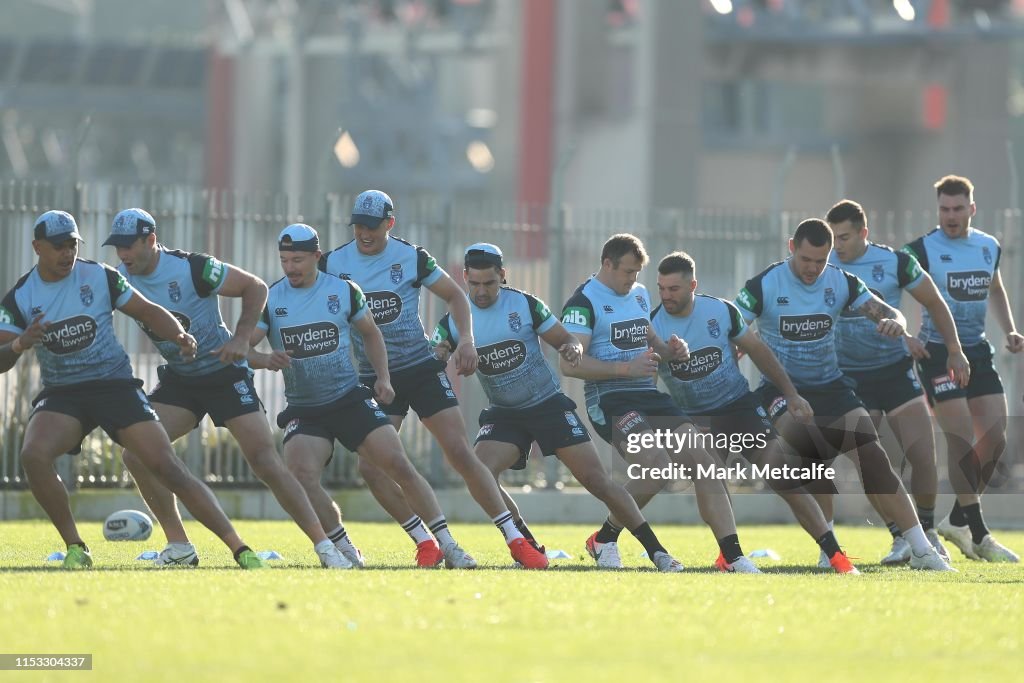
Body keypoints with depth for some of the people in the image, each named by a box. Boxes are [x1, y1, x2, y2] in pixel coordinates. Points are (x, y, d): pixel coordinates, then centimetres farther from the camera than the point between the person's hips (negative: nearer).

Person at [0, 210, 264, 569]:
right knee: (33, 455, -28)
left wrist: (178, 335, -16)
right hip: (61, 394, 1)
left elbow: (147, 311, 4)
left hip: (115, 385, -1)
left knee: (166, 466, -13)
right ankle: (75, 548, -9)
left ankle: (239, 549, -12)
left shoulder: (100, 277, -3)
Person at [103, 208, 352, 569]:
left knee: (266, 462, -11)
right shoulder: (121, 279, -7)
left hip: (223, 373, -5)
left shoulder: (192, 269, -21)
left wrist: (241, 338, -19)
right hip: (178, 379, 5)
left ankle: (325, 544, -5)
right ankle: (179, 546, -1)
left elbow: (255, 287, -11)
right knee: (136, 454, -12)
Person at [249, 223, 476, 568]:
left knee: (398, 465, -11)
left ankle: (447, 545, -4)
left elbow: (370, 334, 16)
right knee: (300, 475, -24)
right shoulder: (270, 300, -3)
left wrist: (383, 377, 2)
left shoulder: (344, 291, 1)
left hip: (350, 399, 0)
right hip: (303, 409, 0)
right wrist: (266, 359, -32)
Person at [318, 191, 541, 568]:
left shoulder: (411, 257, -4)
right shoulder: (333, 264, -1)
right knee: (370, 467, -13)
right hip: (374, 378, 2)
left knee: (461, 455, -9)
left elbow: (455, 295, 7)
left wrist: (466, 339, -6)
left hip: (421, 369, -2)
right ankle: (425, 543, 0)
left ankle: (515, 539, -4)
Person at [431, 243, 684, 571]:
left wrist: (572, 348, -26)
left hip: (549, 405, -2)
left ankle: (657, 552, -2)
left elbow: (565, 340, -2)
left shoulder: (525, 304, -9)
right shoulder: (453, 322, -5)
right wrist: (436, 358, -29)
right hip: (504, 414, 2)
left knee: (596, 480, -7)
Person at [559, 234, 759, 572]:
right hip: (610, 400, -8)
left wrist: (670, 350, 9)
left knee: (702, 461, -8)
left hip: (649, 395, 8)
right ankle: (604, 541, -5)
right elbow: (569, 363, -17)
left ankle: (734, 557, -10)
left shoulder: (639, 294, 18)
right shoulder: (584, 302, -9)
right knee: (657, 462, -28)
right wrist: (626, 369, -24)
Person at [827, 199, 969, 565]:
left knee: (923, 455, -7)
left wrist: (955, 351, 6)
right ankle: (901, 538, 2)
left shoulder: (895, 262, -7)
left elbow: (934, 302, 5)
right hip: (849, 377, 0)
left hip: (895, 370, 0)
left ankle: (927, 532, 13)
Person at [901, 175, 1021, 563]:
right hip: (938, 352, -6)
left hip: (978, 351, 6)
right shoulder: (922, 250, -10)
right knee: (962, 440, -12)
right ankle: (978, 536, -9)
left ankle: (958, 520, 18)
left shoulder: (989, 247, 9)